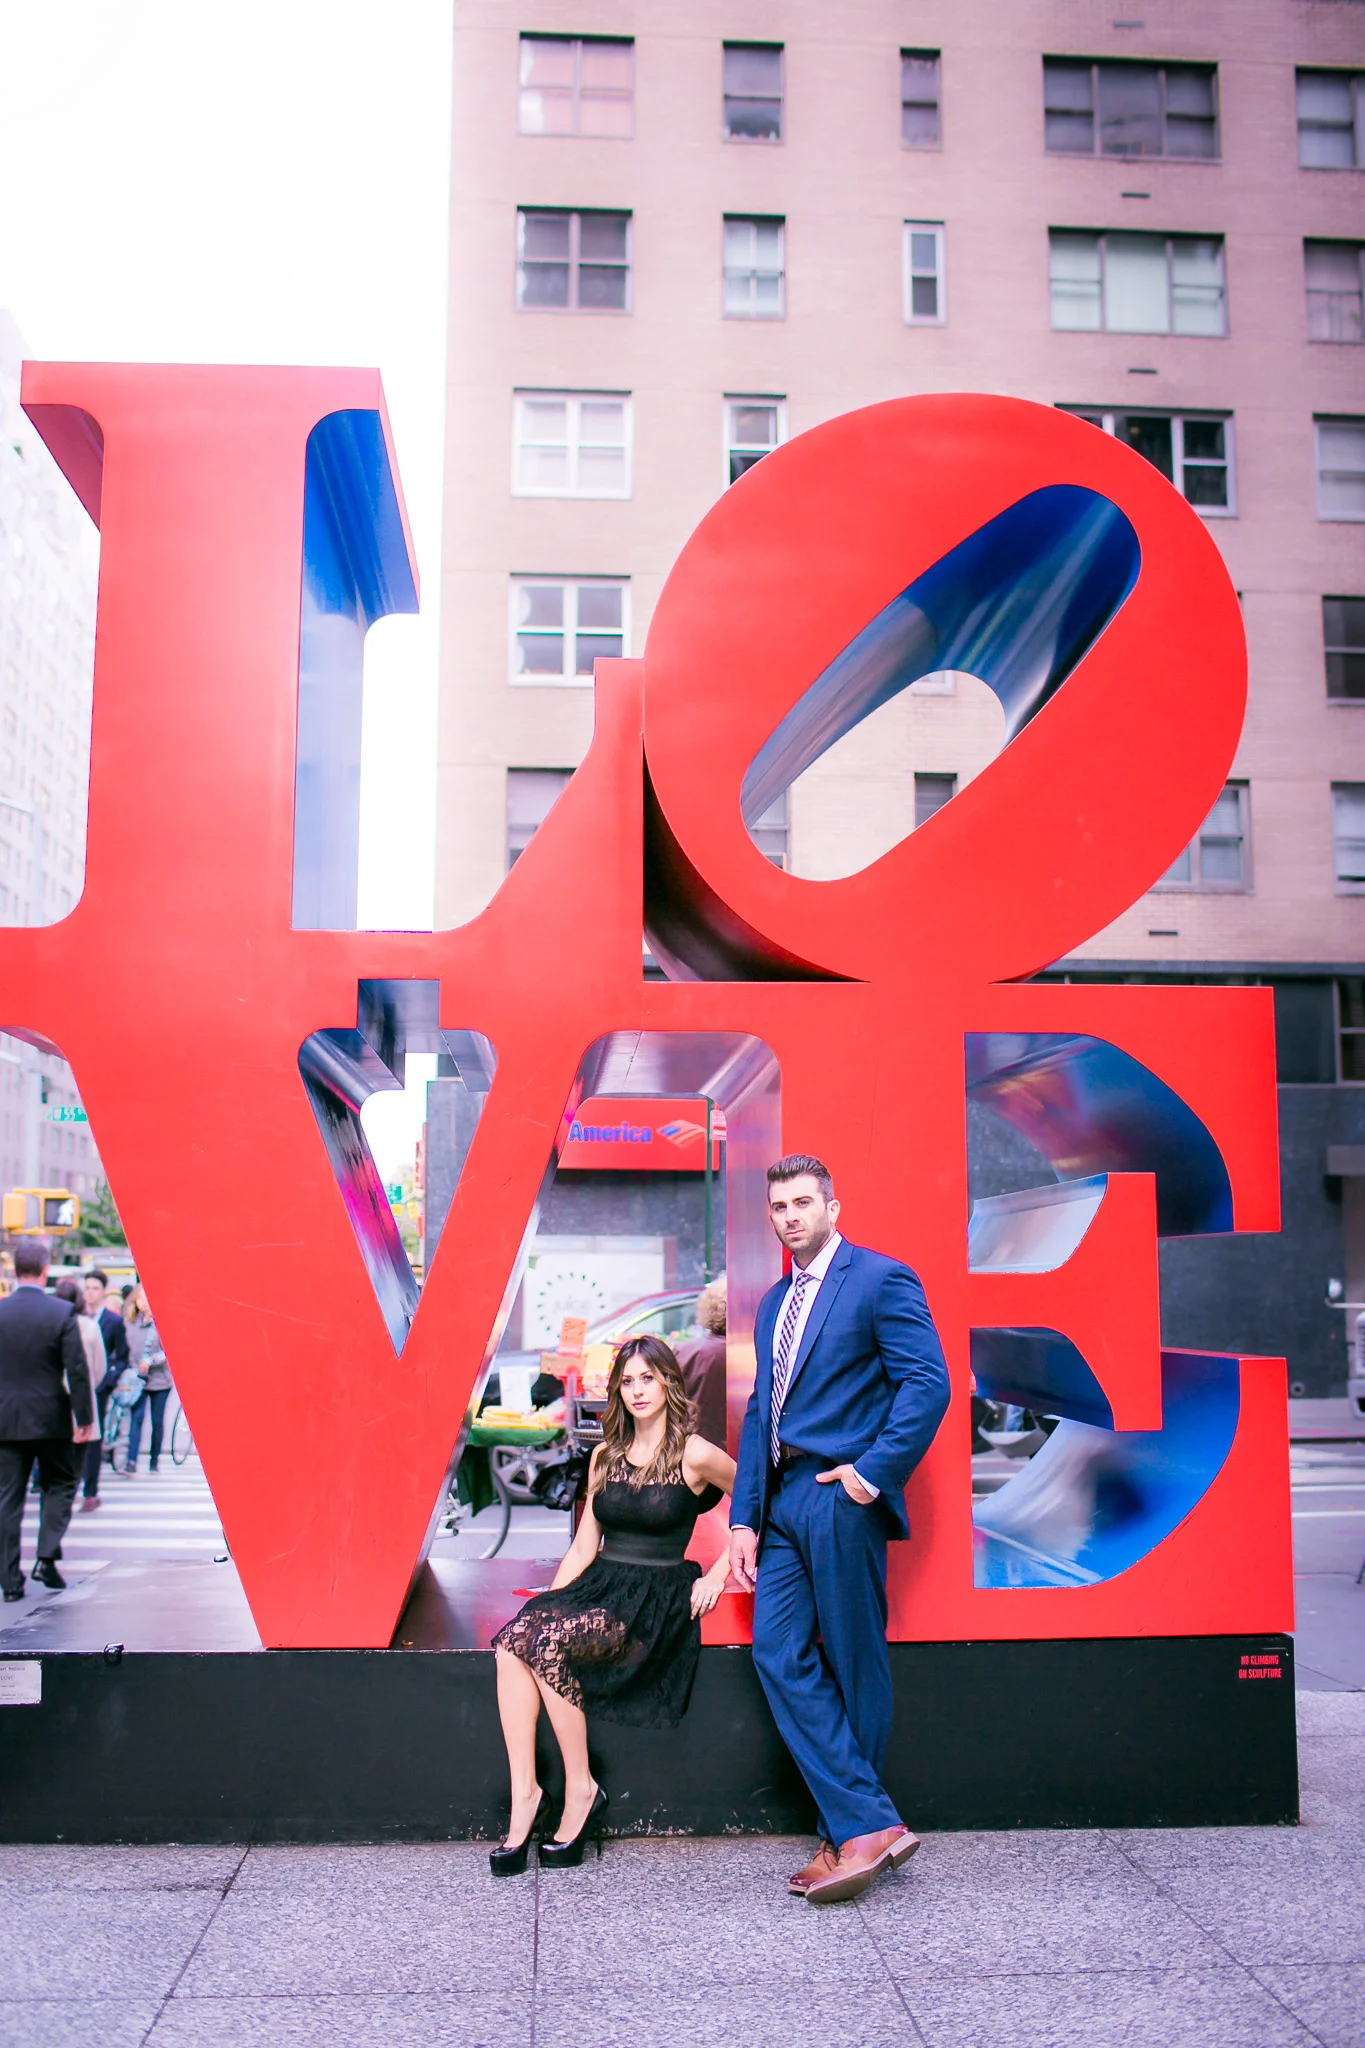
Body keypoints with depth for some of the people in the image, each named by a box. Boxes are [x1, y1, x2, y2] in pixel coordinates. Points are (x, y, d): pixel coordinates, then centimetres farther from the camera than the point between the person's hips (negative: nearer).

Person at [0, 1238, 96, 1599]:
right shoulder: (62, 1312, -10)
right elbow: (77, 1370, -11)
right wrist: (85, 1419, -3)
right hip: (51, 1420, -2)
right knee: (59, 1486, 16)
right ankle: (47, 1558, 2)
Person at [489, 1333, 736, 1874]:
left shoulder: (695, 1455, -4)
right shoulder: (605, 1456, 13)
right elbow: (583, 1547, 14)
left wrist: (719, 1570, 0)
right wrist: (551, 1601, -1)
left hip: (656, 1600, -5)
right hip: (599, 1584, 5)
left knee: (548, 1644, -30)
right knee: (514, 1638, -25)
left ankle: (581, 1790, -13)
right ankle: (523, 1794, -22)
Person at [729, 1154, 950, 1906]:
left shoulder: (881, 1280, -6)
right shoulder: (774, 1302, 18)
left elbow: (928, 1384, -14)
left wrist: (872, 1471, -17)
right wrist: (744, 1516, 12)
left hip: (841, 1498, -8)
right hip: (783, 1501, 8)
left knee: (854, 1667, 2)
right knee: (779, 1653, 1)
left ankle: (852, 1834, 14)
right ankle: (869, 1823, 5)